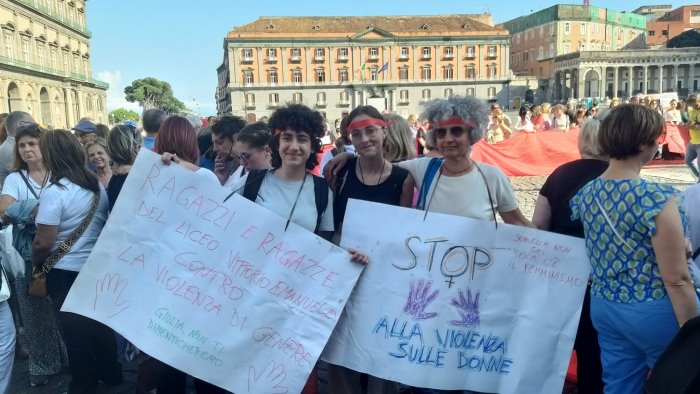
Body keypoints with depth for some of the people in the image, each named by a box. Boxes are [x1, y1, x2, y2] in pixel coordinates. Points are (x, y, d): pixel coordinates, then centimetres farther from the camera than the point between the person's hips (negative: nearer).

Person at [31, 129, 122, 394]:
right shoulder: (97, 186, 2)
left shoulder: (54, 192, -19)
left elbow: (44, 243, -21)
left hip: (66, 273, -6)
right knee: (100, 323, 18)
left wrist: (36, 263, -2)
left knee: (75, 331, 8)